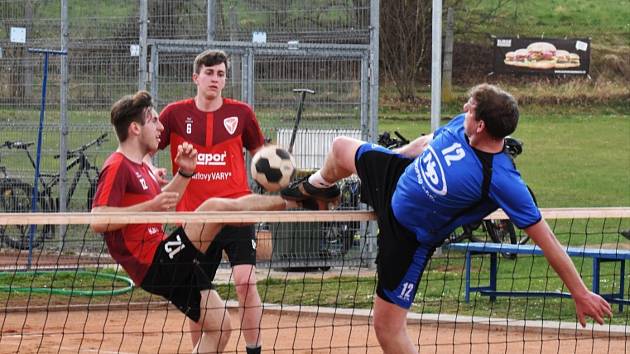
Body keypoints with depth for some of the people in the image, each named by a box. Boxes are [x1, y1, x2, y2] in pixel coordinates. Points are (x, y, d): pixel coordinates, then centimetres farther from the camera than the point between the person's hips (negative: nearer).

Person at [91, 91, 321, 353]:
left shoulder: (140, 168, 18)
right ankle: (294, 199, -7)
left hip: (168, 265, 10)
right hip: (154, 266, -10)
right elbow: (97, 221, -22)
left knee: (218, 326, 9)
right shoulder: (117, 167, -12)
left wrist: (184, 173, 18)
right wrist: (149, 207, -27)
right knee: (215, 207, -19)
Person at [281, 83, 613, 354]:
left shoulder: (501, 180, -39)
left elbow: (545, 237, -35)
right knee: (341, 148, 27)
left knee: (387, 325, -4)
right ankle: (319, 186, 65)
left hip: (409, 235, -7)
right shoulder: (460, 125, -19)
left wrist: (580, 293, -32)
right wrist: (391, 156, 20)